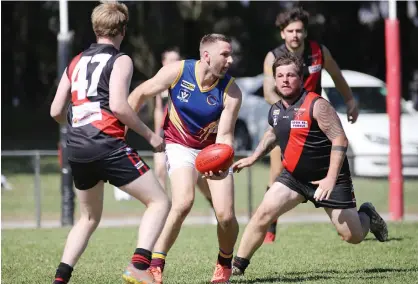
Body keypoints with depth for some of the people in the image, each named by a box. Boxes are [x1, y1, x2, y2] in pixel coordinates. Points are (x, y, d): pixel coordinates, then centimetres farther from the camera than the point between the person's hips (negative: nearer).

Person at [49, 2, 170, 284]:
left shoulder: (76, 63, 18)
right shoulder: (120, 61, 0)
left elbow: (56, 111, 17)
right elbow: (117, 105, -15)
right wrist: (149, 135, -5)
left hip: (77, 149, 7)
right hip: (107, 145, -7)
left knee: (89, 217, 23)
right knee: (159, 201, -1)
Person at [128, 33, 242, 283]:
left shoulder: (231, 91, -18)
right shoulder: (177, 72, -20)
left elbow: (225, 134, -18)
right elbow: (141, 94, -6)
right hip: (181, 146, -2)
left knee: (226, 216, -8)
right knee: (183, 203, -26)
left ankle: (225, 263, 23)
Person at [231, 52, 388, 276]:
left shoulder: (316, 105, -19)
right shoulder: (276, 110, 2)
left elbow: (340, 140, -23)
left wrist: (331, 179, -29)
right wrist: (253, 158, 16)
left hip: (329, 178, -5)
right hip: (294, 177, 5)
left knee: (353, 237, -2)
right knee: (263, 214, -14)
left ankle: (366, 215, 34)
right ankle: (237, 266, -7)